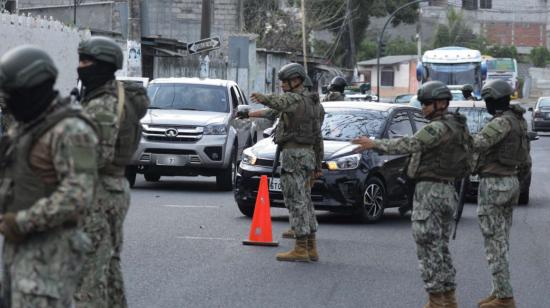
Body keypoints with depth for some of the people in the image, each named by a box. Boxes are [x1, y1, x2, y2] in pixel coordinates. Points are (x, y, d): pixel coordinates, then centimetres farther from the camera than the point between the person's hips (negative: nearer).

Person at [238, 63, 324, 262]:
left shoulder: (296, 99, -12)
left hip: (293, 154, -10)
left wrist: (263, 98, -56)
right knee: (305, 202, 12)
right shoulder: (312, 103, 19)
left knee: (296, 202, -8)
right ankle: (311, 248, 13)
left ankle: (300, 249, -9)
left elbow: (280, 103, -37)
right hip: (308, 154, 10)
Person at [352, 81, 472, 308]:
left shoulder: (439, 128, -17)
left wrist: (375, 144, -27)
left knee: (428, 247, -5)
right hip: (448, 191, 10)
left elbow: (411, 145, -28)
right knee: (441, 247, 15)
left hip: (430, 191, -10)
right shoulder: (456, 127, 14)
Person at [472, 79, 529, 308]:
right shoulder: (517, 120, 10)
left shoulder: (502, 122, -19)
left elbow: (478, 143, -33)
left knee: (494, 243, -5)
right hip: (511, 181, 9)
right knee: (501, 241, 14)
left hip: (494, 185, -9)